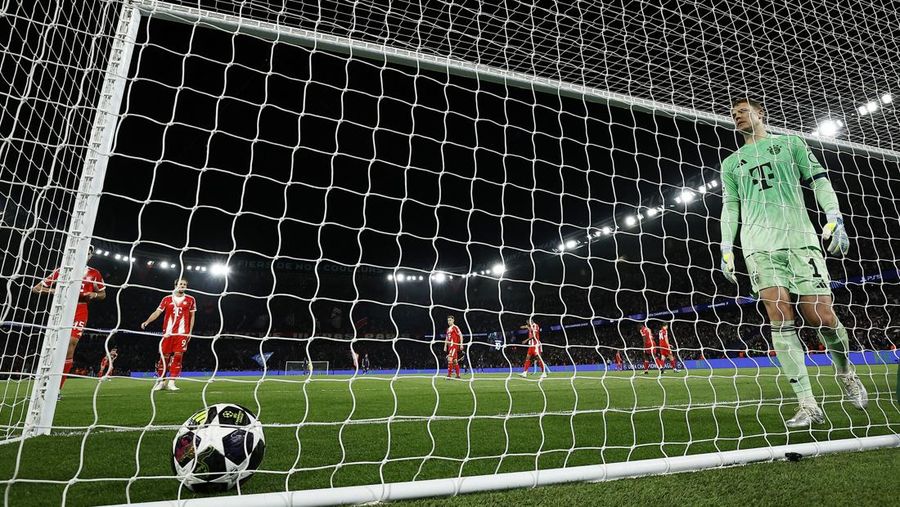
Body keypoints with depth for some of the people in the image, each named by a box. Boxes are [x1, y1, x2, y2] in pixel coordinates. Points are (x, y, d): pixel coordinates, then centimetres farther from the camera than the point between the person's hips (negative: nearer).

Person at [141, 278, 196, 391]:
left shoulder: (190, 300, 8)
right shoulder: (167, 299, 8)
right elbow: (157, 312, 3)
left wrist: (190, 331, 5)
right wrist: (147, 321, -14)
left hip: (182, 333, 0)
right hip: (168, 332, 1)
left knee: (177, 357, -4)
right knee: (164, 356, 2)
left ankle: (171, 382, 0)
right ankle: (161, 381, 15)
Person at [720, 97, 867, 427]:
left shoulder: (790, 143, 18)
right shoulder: (731, 162, 22)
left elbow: (820, 181, 12)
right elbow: (729, 205, 16)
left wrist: (834, 218, -3)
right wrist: (726, 247, 6)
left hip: (800, 238, -1)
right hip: (759, 244, 1)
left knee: (821, 316, -7)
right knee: (780, 318, -11)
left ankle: (846, 373, 24)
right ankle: (808, 406, -9)